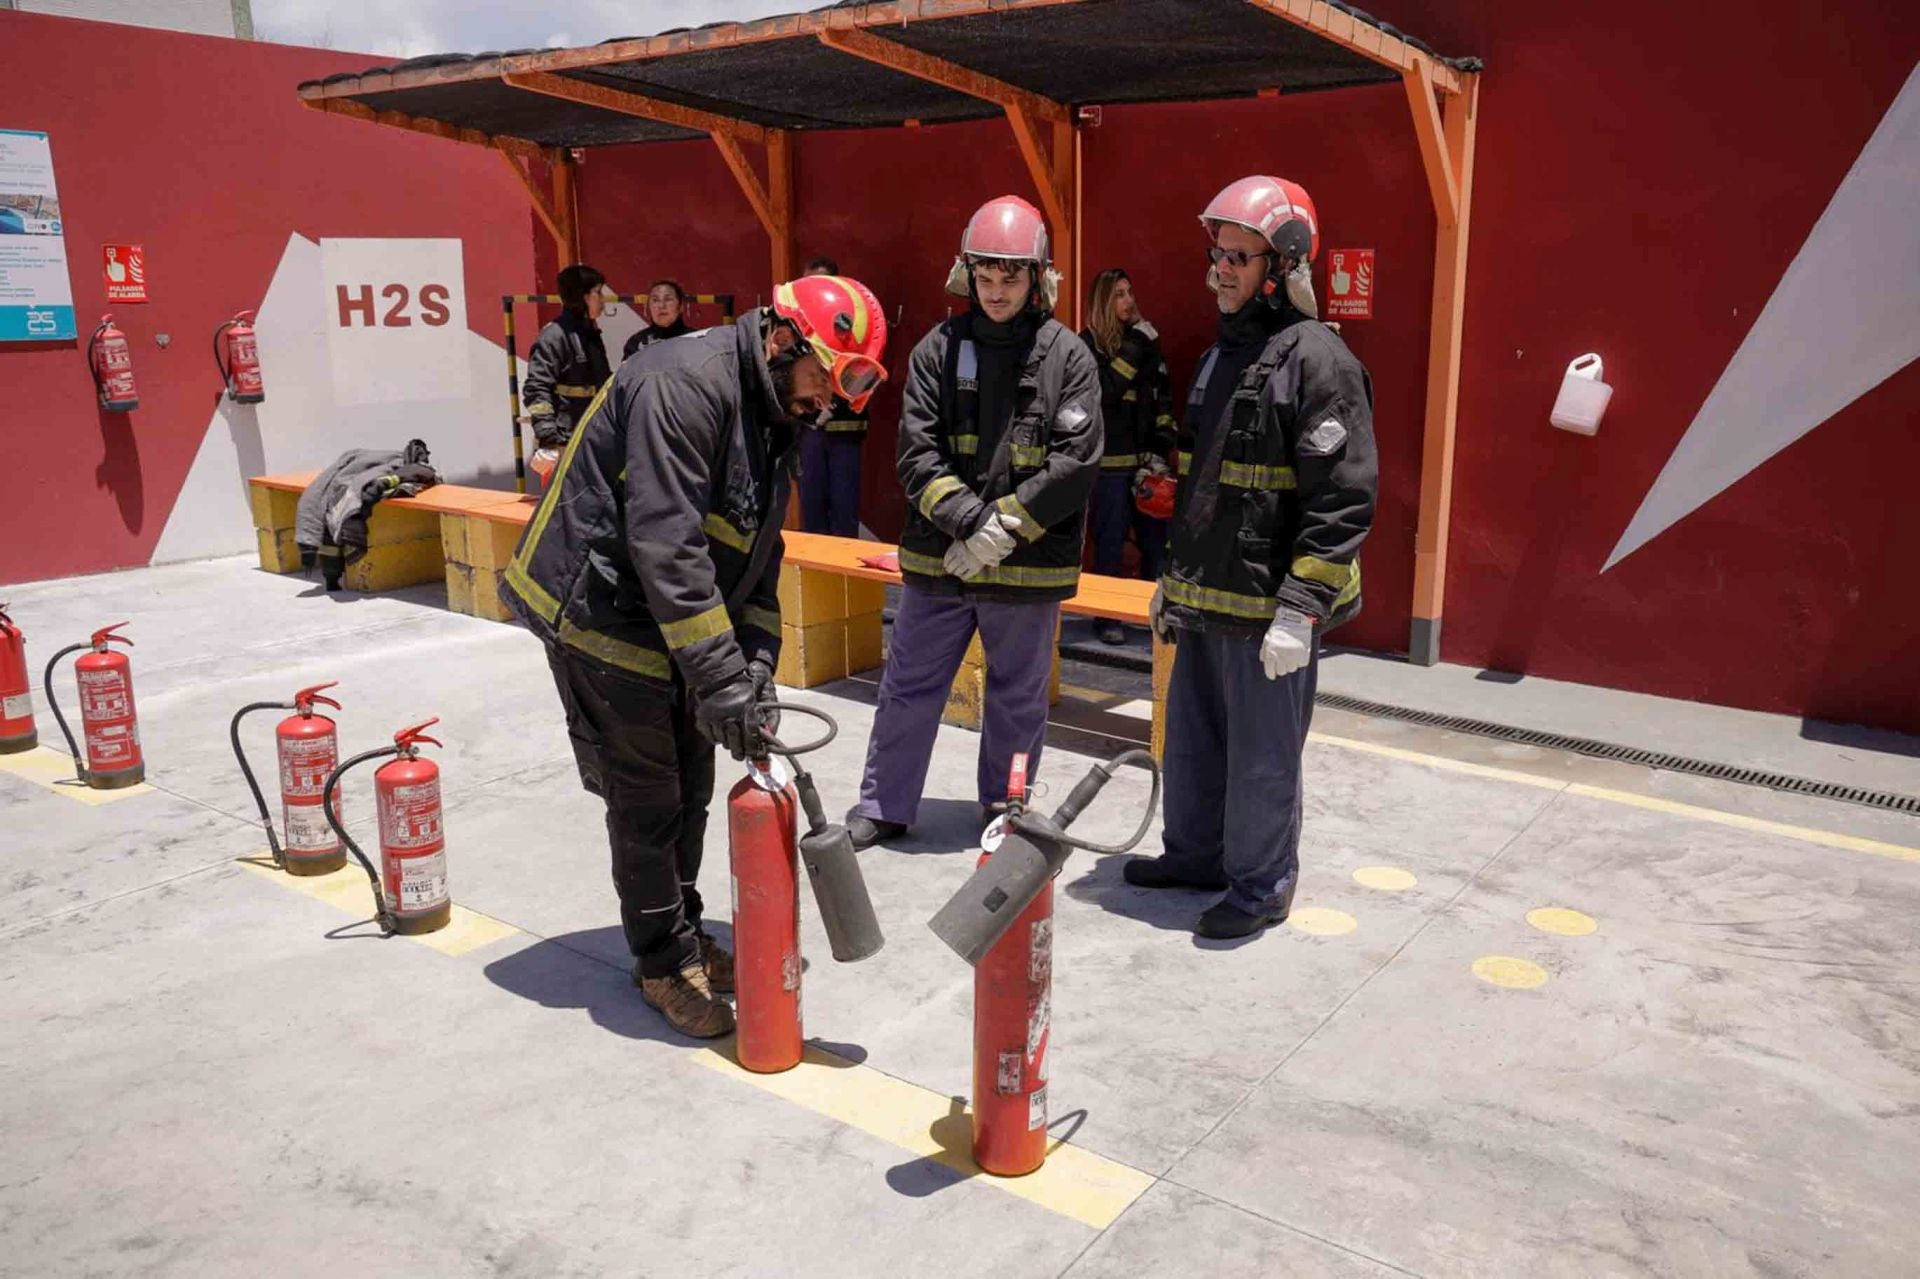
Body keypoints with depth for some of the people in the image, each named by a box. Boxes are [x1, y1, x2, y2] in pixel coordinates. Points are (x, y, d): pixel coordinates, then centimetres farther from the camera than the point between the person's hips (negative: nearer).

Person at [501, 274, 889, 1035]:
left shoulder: (770, 418, 8)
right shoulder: (685, 382, -24)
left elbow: (757, 554, 12)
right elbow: (665, 543, -31)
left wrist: (756, 657, -1)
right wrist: (717, 676, -30)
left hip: (671, 625, 9)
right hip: (602, 619, -9)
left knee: (689, 790, 16)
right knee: (648, 802, 1)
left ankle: (681, 935, 33)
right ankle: (665, 964, 18)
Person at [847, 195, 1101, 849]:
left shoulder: (1068, 355, -2)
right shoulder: (940, 348, 2)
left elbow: (1075, 461, -10)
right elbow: (917, 453, -4)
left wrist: (1006, 527, -16)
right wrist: (970, 520, -18)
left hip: (1029, 567, -1)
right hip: (938, 558, 1)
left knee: (1018, 699, 13)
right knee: (908, 689, 11)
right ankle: (883, 808, 27)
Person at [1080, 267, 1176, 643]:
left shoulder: (1145, 340, 13)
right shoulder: (1089, 344, -2)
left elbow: (1163, 398, 12)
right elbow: (1104, 391, -18)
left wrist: (1162, 448, 2)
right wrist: (1135, 348, -18)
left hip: (1146, 459, 5)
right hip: (1110, 461, -5)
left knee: (1158, 541, 5)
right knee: (1110, 545, 0)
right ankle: (1107, 617, 10)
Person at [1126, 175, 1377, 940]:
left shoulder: (1317, 361, -13)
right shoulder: (1221, 354, 15)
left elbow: (1343, 501, -19)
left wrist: (1300, 612, -22)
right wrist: (1174, 576, 23)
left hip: (1269, 609, -8)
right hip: (1205, 598, 9)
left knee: (1262, 757, 3)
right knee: (1191, 738, 18)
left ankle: (1261, 885, 20)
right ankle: (1194, 854, 35)